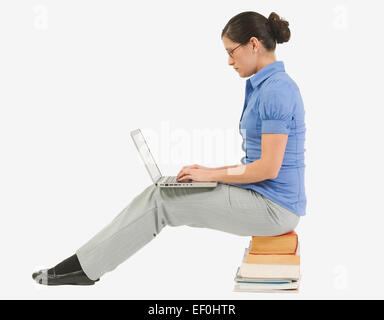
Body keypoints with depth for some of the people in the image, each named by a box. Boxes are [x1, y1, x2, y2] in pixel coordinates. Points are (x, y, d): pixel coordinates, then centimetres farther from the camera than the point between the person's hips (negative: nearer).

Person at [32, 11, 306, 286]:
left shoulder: (276, 90, -20)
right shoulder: (264, 86, 13)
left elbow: (269, 168, -23)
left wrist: (212, 174, -12)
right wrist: (211, 171, 7)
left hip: (273, 208, -9)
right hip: (262, 196, 9)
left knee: (159, 200, -7)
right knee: (158, 195, 2)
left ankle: (87, 265, 5)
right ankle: (86, 264, 6)